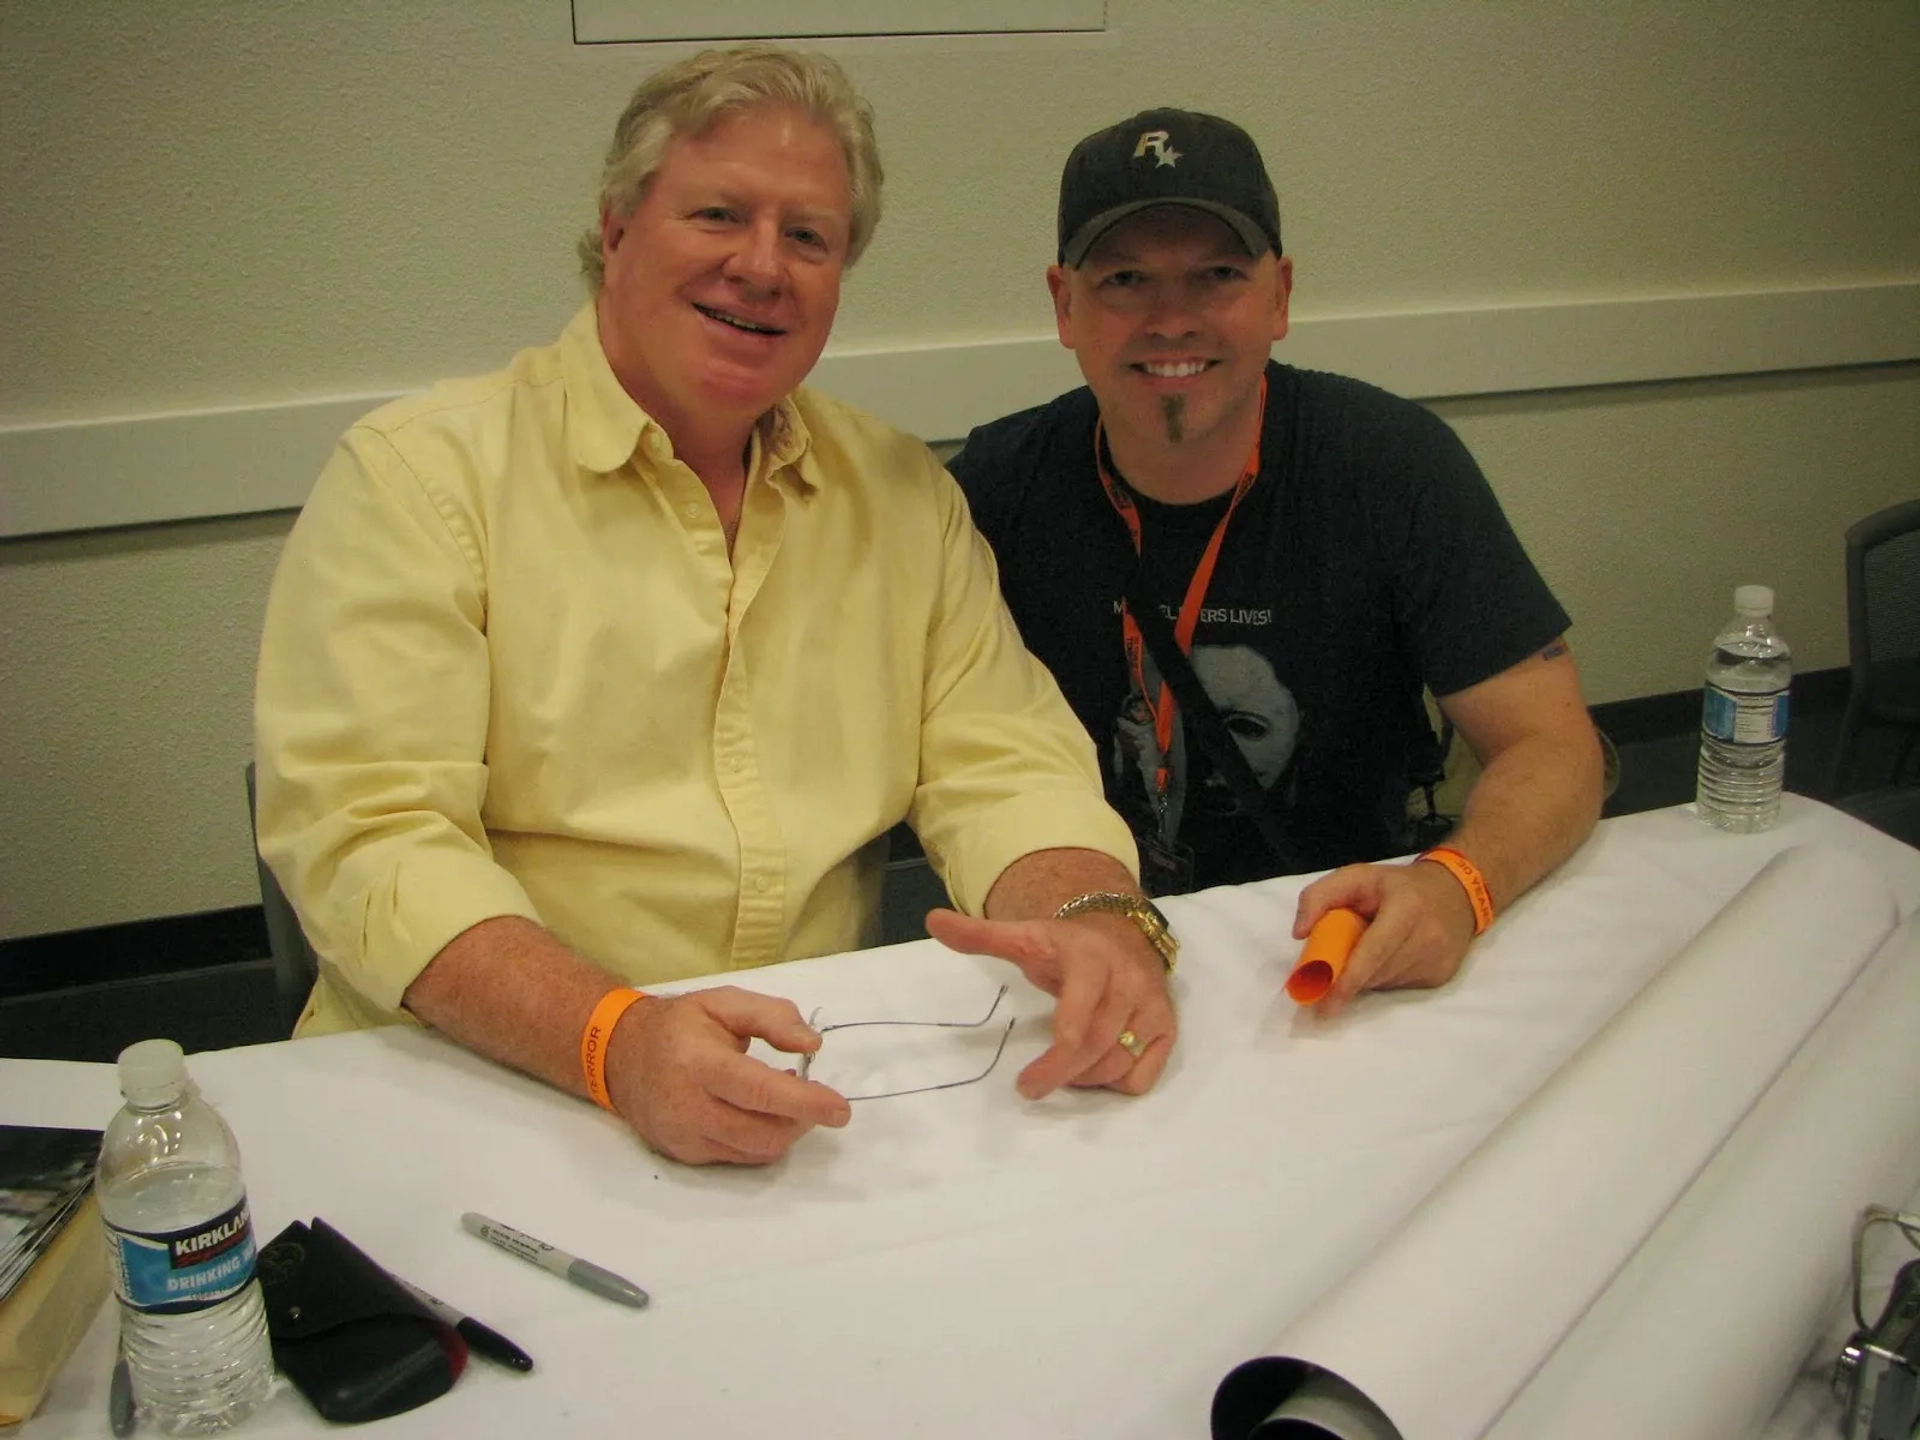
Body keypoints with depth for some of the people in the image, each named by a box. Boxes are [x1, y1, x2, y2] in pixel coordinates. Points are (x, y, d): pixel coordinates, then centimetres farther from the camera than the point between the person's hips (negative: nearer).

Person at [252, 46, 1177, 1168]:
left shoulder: (907, 498, 11)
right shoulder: (418, 473, -4)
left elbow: (1003, 761, 5)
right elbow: (368, 833, -14)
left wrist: (1100, 917, -18)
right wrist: (615, 1040, -30)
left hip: (816, 1106, 4)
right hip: (480, 1085, -3)